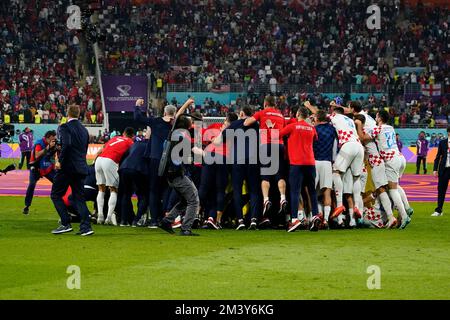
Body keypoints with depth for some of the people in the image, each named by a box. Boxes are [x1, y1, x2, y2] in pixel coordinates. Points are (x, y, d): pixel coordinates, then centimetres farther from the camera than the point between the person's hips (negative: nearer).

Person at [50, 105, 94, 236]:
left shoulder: (65, 127, -8)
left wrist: (60, 160, -16)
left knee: (56, 195, 4)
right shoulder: (84, 130, 14)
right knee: (79, 198, 9)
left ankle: (65, 224, -3)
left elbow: (67, 144, -23)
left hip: (67, 166, -7)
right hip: (81, 168, 7)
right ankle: (85, 226, -3)